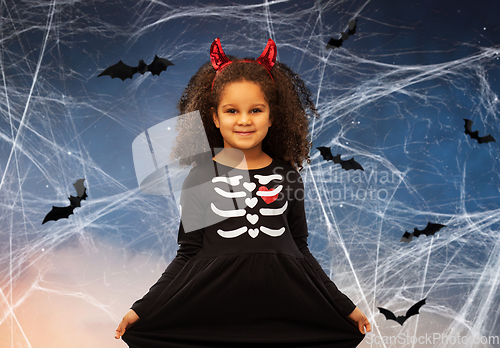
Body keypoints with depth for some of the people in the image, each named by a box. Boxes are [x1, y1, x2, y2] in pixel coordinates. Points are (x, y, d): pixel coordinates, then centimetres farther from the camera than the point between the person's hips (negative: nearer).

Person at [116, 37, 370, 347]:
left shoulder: (286, 175, 6)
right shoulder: (201, 177, 1)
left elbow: (300, 250, 11)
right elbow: (188, 254, 3)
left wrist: (346, 307, 12)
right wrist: (143, 309, -2)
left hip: (281, 305, 2)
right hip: (214, 305, -1)